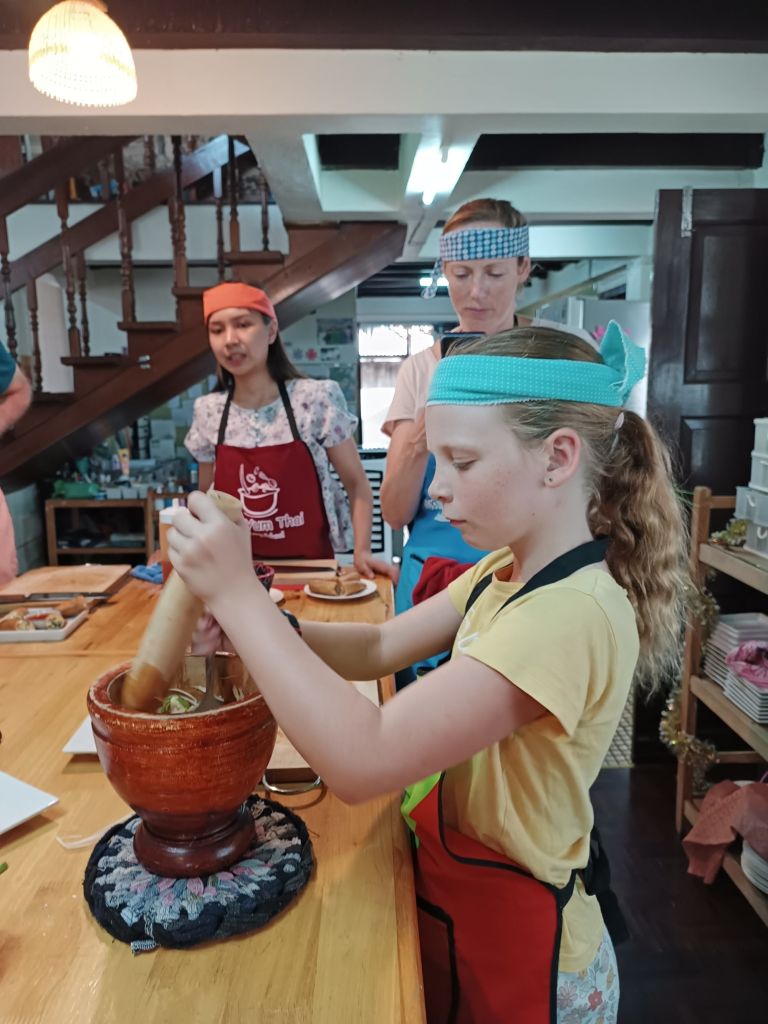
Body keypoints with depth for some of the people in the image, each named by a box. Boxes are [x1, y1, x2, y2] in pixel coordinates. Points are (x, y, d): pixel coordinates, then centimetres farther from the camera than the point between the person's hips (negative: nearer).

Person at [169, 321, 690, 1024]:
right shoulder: (507, 570, -2)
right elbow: (383, 647, 1)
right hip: (454, 893, 7)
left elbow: (362, 763, -37)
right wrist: (255, 626, -15)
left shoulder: (571, 615, -33)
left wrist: (237, 594, -31)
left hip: (516, 947, -7)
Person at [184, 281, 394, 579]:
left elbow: (357, 485, -2)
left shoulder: (316, 400, -8)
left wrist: (362, 551, -14)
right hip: (238, 569, 3)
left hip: (311, 566, -2)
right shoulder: (208, 412, 1)